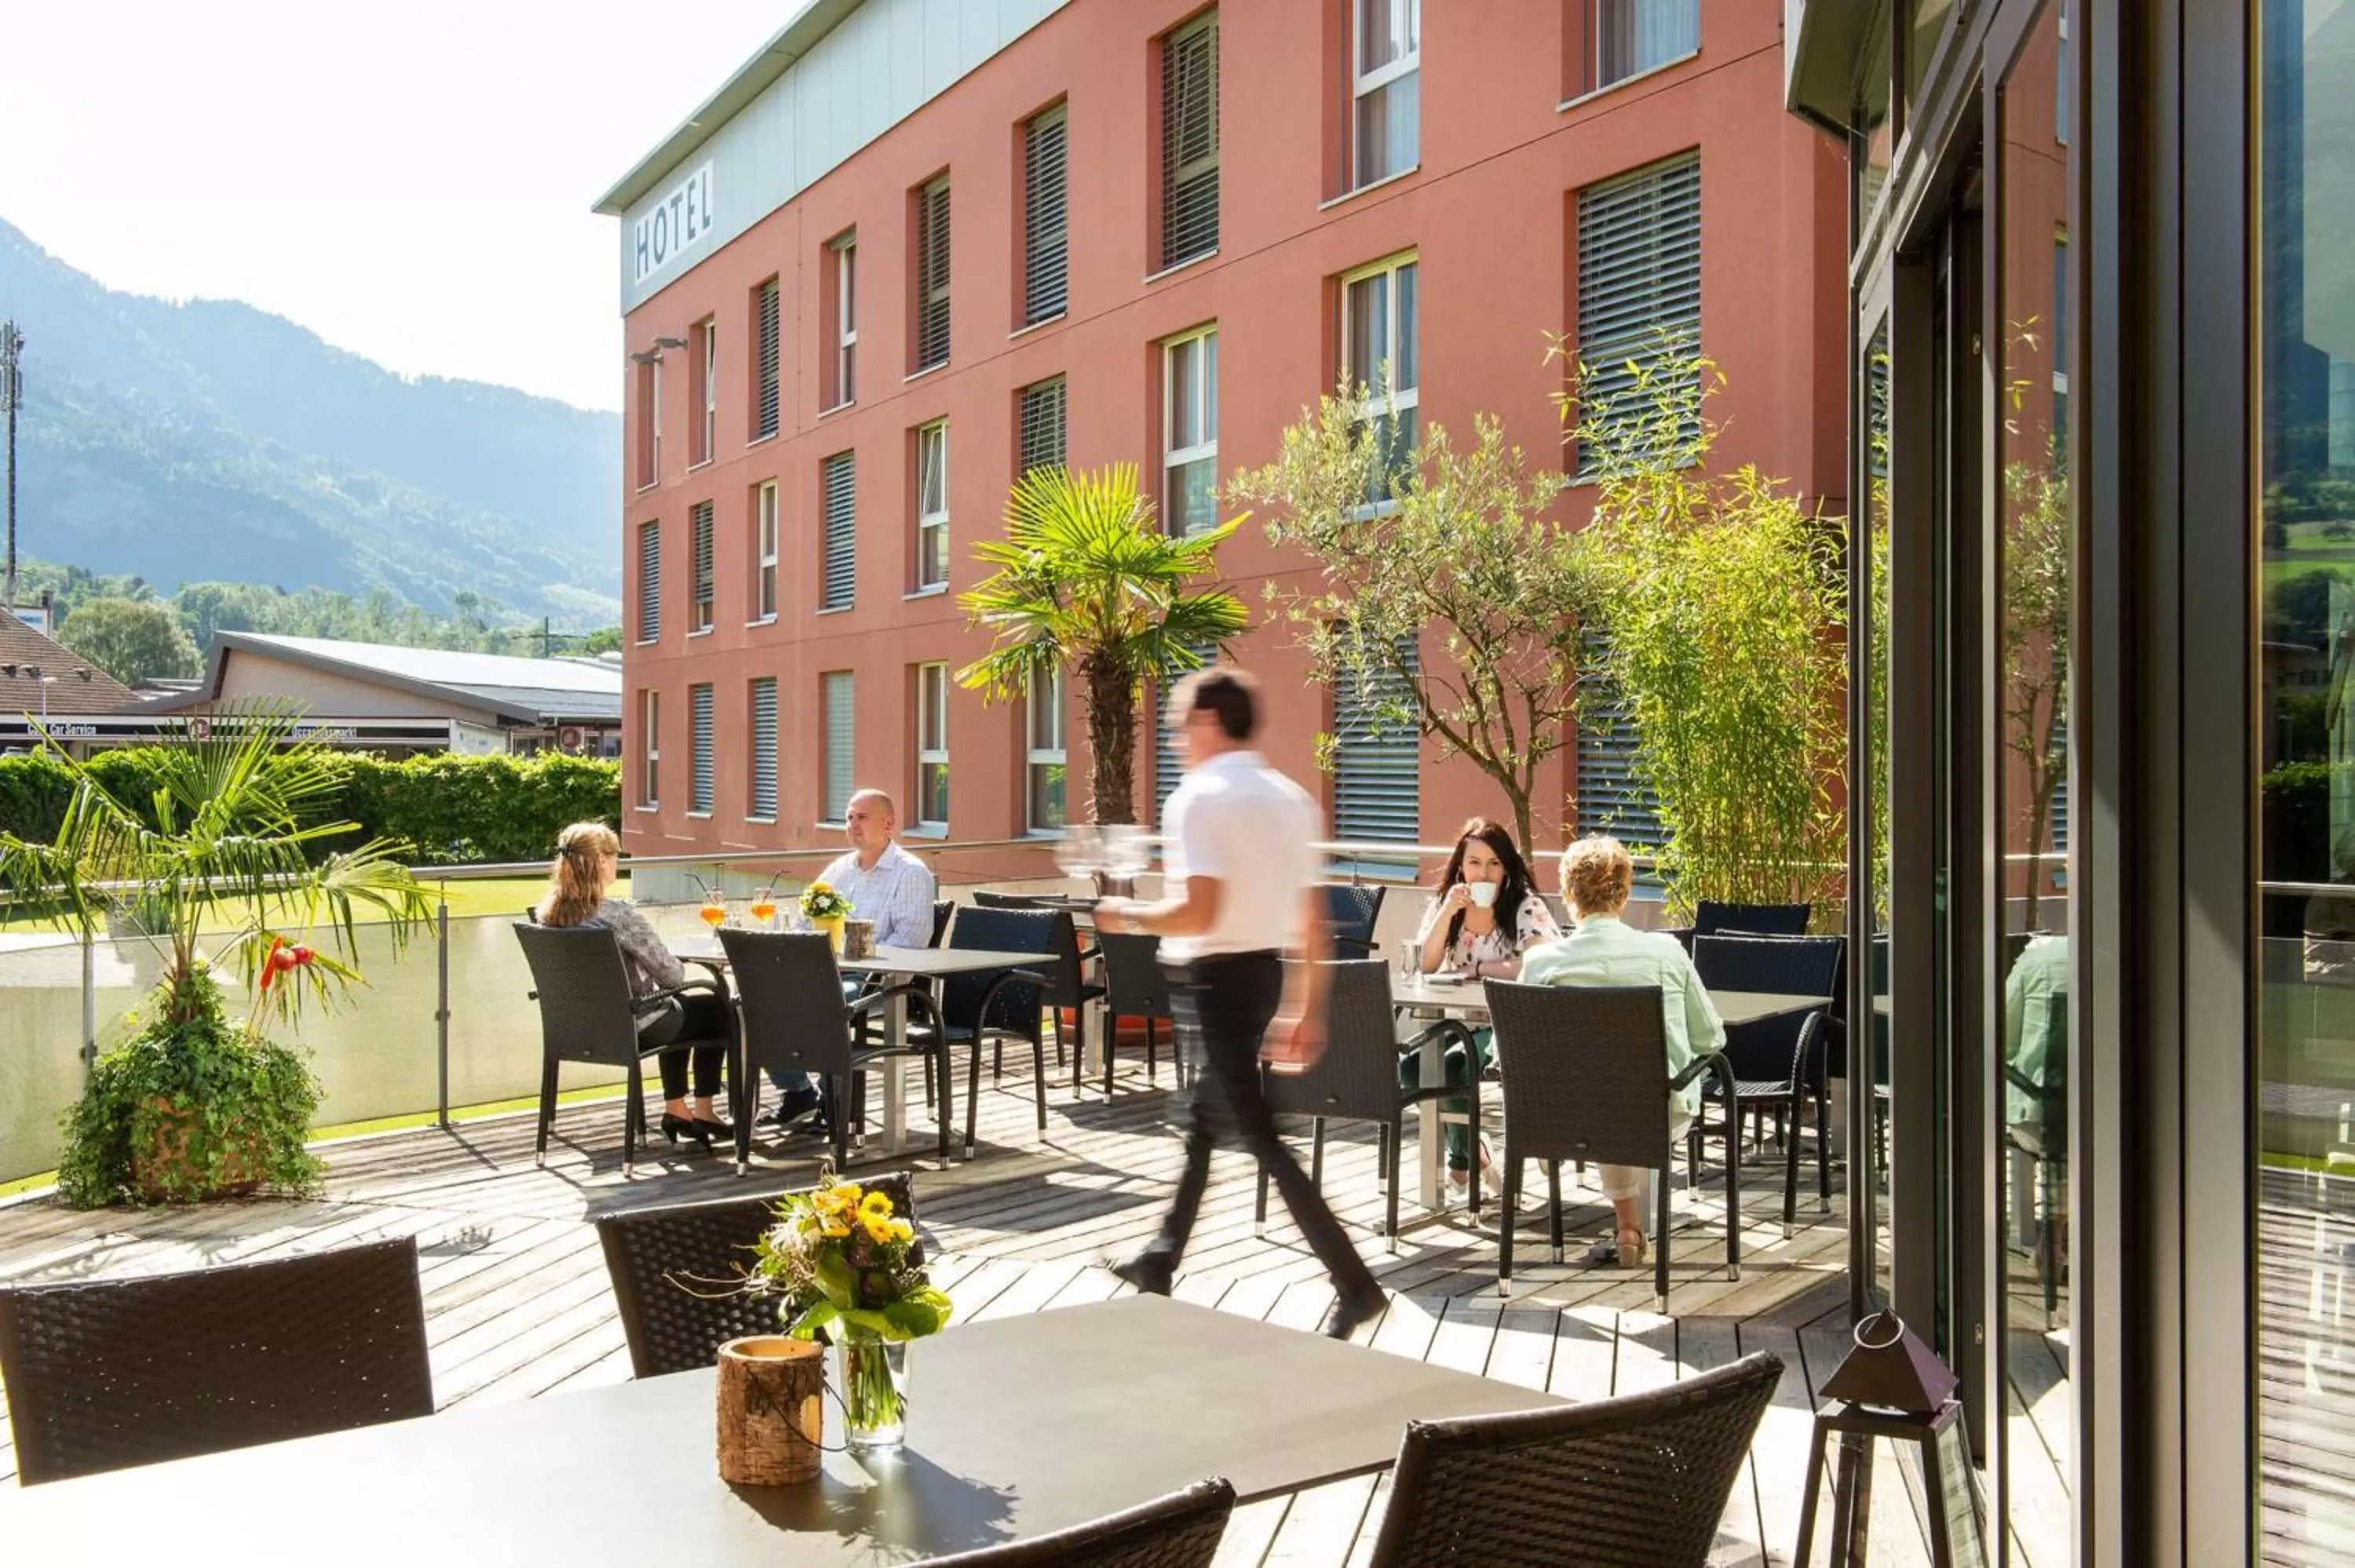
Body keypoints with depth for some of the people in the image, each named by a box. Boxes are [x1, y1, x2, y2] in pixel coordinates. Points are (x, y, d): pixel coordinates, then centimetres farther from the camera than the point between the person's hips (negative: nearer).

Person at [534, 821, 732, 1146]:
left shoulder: (548, 912, -4)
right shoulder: (617, 913, -27)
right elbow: (671, 975, -20)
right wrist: (680, 970, 2)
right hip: (631, 1025, -8)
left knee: (683, 1002, 32)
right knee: (719, 1008, 17)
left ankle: (675, 1109, 35)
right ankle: (703, 1113, 24)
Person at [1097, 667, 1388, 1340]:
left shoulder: (1200, 798, -15)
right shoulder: (1290, 798, 9)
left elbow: (1199, 913, -25)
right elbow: (1312, 921, 9)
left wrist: (1128, 915, -7)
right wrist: (1309, 1010, 15)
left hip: (1214, 977, -9)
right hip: (1263, 972, 9)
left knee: (1257, 1136, -4)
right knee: (1203, 1116, 21)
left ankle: (1354, 1283, -4)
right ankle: (1162, 1257, 36)